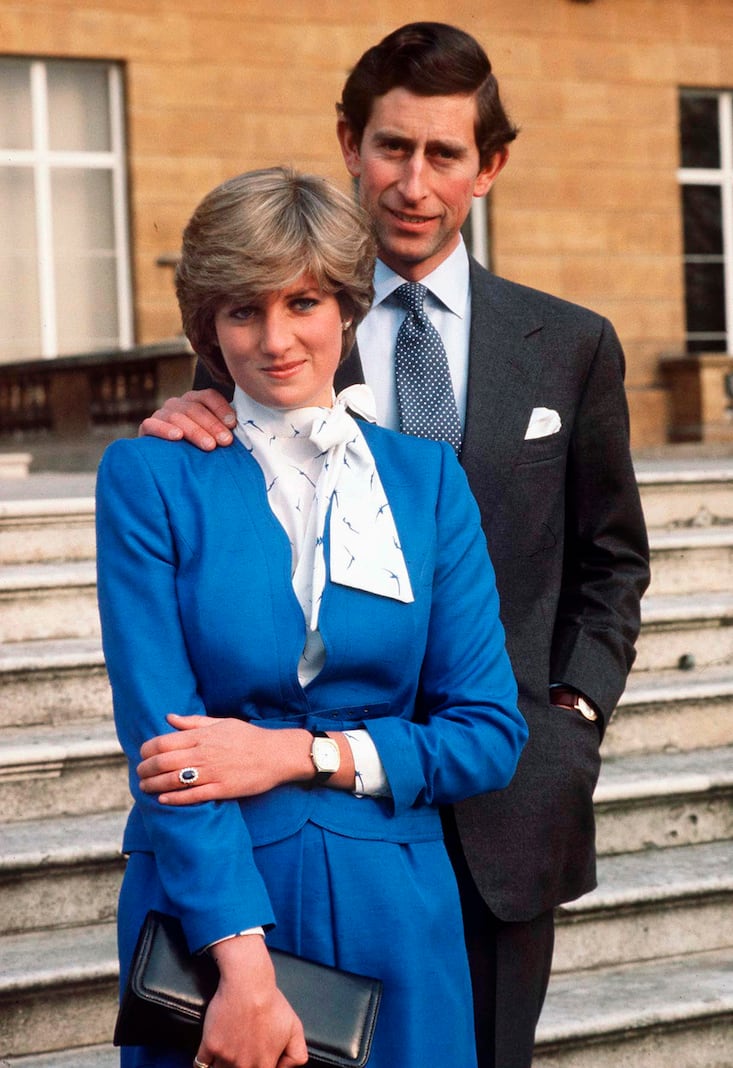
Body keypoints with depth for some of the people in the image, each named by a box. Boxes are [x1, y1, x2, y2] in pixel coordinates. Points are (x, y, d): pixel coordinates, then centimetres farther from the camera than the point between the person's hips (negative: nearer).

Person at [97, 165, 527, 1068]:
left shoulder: (425, 477, 4)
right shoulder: (148, 476, -3)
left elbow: (491, 733, 1)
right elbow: (161, 737, -11)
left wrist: (296, 754, -12)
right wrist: (244, 963, -21)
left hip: (393, 914, 2)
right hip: (205, 904, -2)